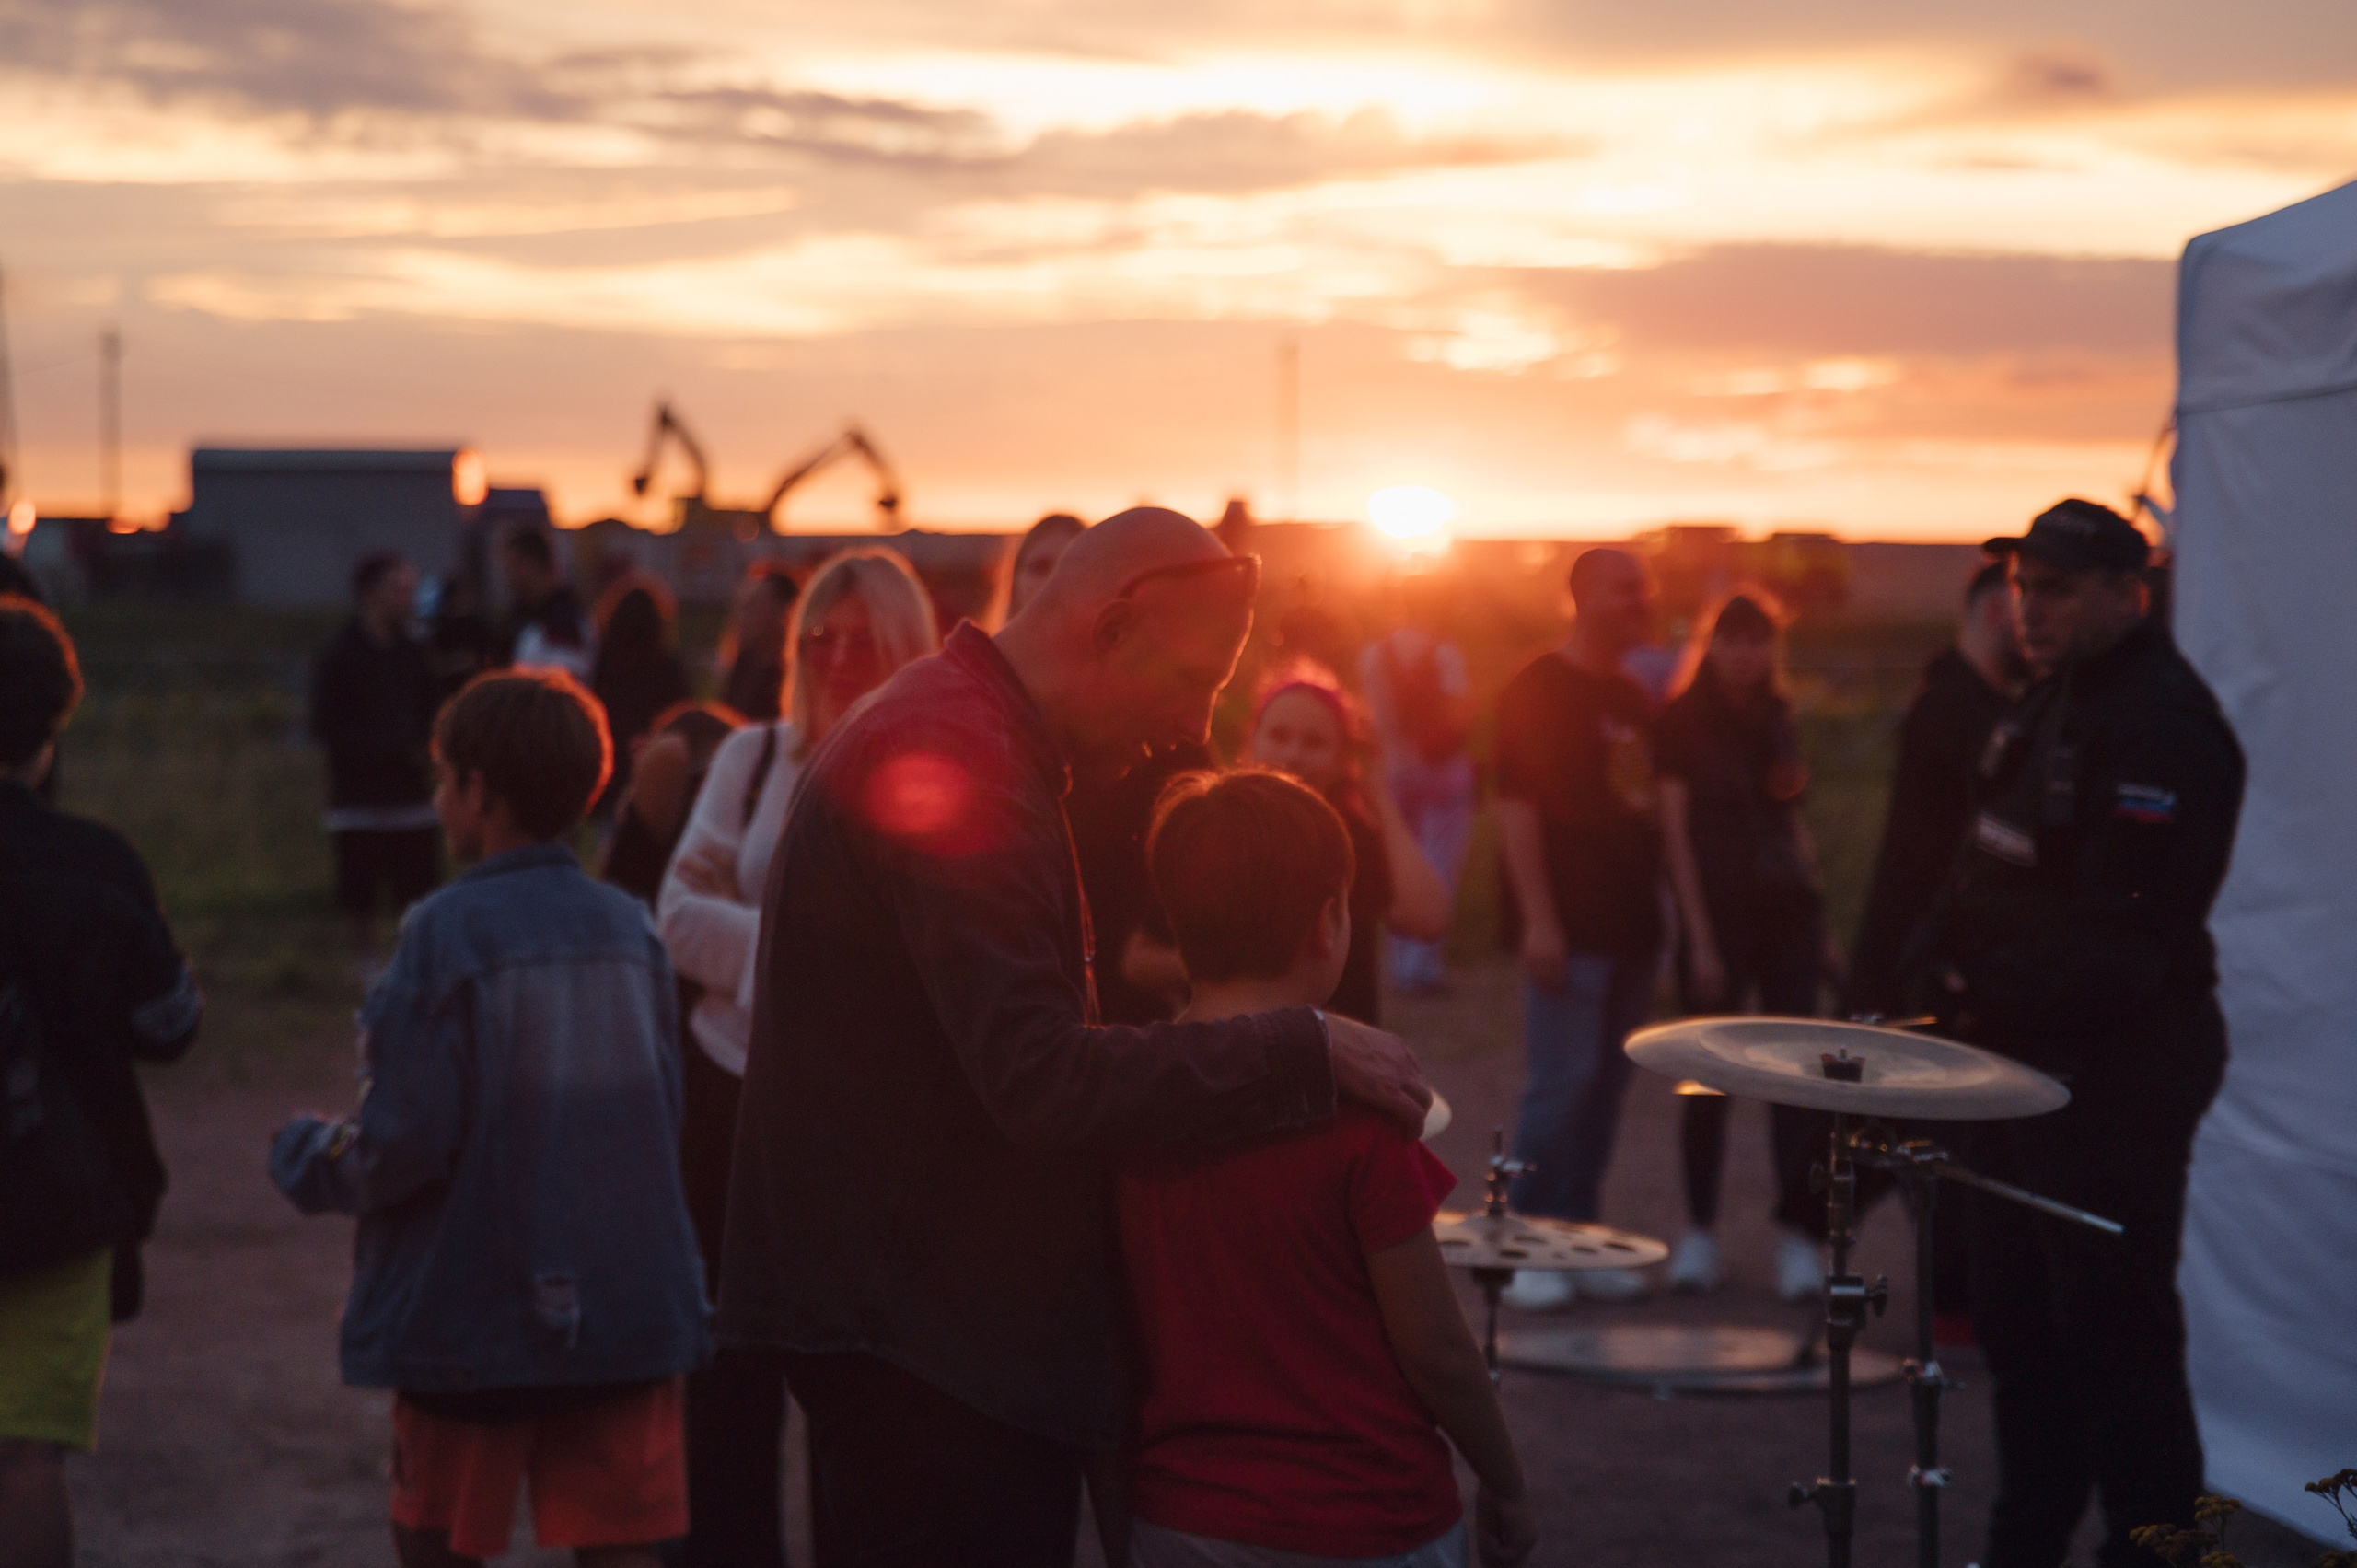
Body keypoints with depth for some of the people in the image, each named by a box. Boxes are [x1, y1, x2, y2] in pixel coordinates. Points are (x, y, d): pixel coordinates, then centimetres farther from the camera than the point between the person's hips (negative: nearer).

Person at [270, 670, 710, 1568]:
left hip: (471, 1315, -3)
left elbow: (403, 1145, -14)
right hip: (627, 1308, 4)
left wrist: (309, 1160, 5)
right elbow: (663, 1117, 7)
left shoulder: (446, 932, -12)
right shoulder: (627, 927, 2)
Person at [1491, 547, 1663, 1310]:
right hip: (1568, 926, -8)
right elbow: (1516, 804, -13)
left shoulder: (1632, 699, 17)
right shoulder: (1538, 691, -7)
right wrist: (1538, 919, -20)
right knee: (1562, 1082, -8)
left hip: (1627, 924, 8)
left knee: (1605, 1085, 9)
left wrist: (1656, 908, 13)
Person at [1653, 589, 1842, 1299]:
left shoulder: (1775, 717, 13)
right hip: (1719, 914, -4)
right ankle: (1699, 1233, 11)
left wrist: (1819, 927, 14)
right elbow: (1676, 831, -6)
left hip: (1787, 911, 4)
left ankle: (1797, 1234, 3)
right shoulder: (1684, 721, -2)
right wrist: (1699, 940, -13)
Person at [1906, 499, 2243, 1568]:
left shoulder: (2163, 727, -17)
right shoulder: (2049, 703, 14)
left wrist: (1993, 999, -22)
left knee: (2114, 1334, -6)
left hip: (2116, 1076, -10)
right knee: (2018, 1319, 17)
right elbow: (1990, 871, 19)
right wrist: (1946, 973, 3)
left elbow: (2120, 934, -24)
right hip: (2025, 1059, 10)